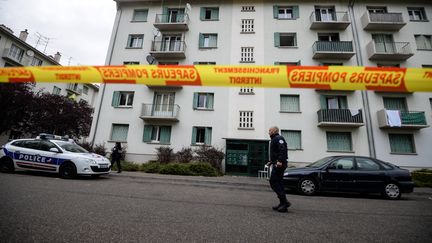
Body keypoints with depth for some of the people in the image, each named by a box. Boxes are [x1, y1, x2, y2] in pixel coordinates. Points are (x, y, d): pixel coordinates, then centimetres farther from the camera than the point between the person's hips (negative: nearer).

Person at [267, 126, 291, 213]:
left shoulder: (278, 138, -8)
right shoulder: (274, 140, 24)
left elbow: (282, 149, -24)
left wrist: (280, 161, -32)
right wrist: (271, 162, 24)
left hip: (279, 164, -11)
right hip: (277, 164, 11)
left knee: (273, 182, -10)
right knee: (279, 183, 11)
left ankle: (284, 201, -9)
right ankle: (283, 203, 15)